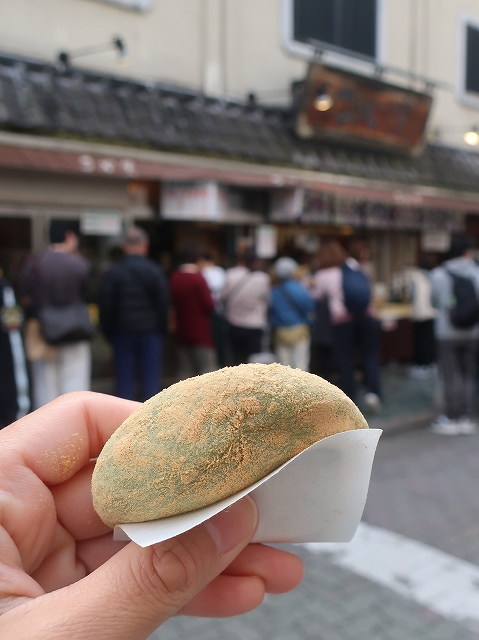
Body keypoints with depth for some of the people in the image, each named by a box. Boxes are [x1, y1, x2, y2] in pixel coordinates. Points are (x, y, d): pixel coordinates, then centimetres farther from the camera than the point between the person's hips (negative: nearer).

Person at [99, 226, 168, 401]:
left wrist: (110, 334, 8)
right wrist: (160, 331, 8)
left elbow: (106, 308, -2)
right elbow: (163, 305, -3)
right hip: (150, 332, -1)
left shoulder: (113, 272, -2)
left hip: (123, 334, 1)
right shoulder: (155, 271, -4)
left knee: (124, 382, 6)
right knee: (151, 380, 4)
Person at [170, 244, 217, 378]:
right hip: (200, 333, -6)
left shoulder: (174, 278, 5)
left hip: (181, 333, 6)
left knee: (185, 373, 10)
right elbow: (209, 305, -15)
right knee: (207, 372, -3)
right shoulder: (198, 278, -15)